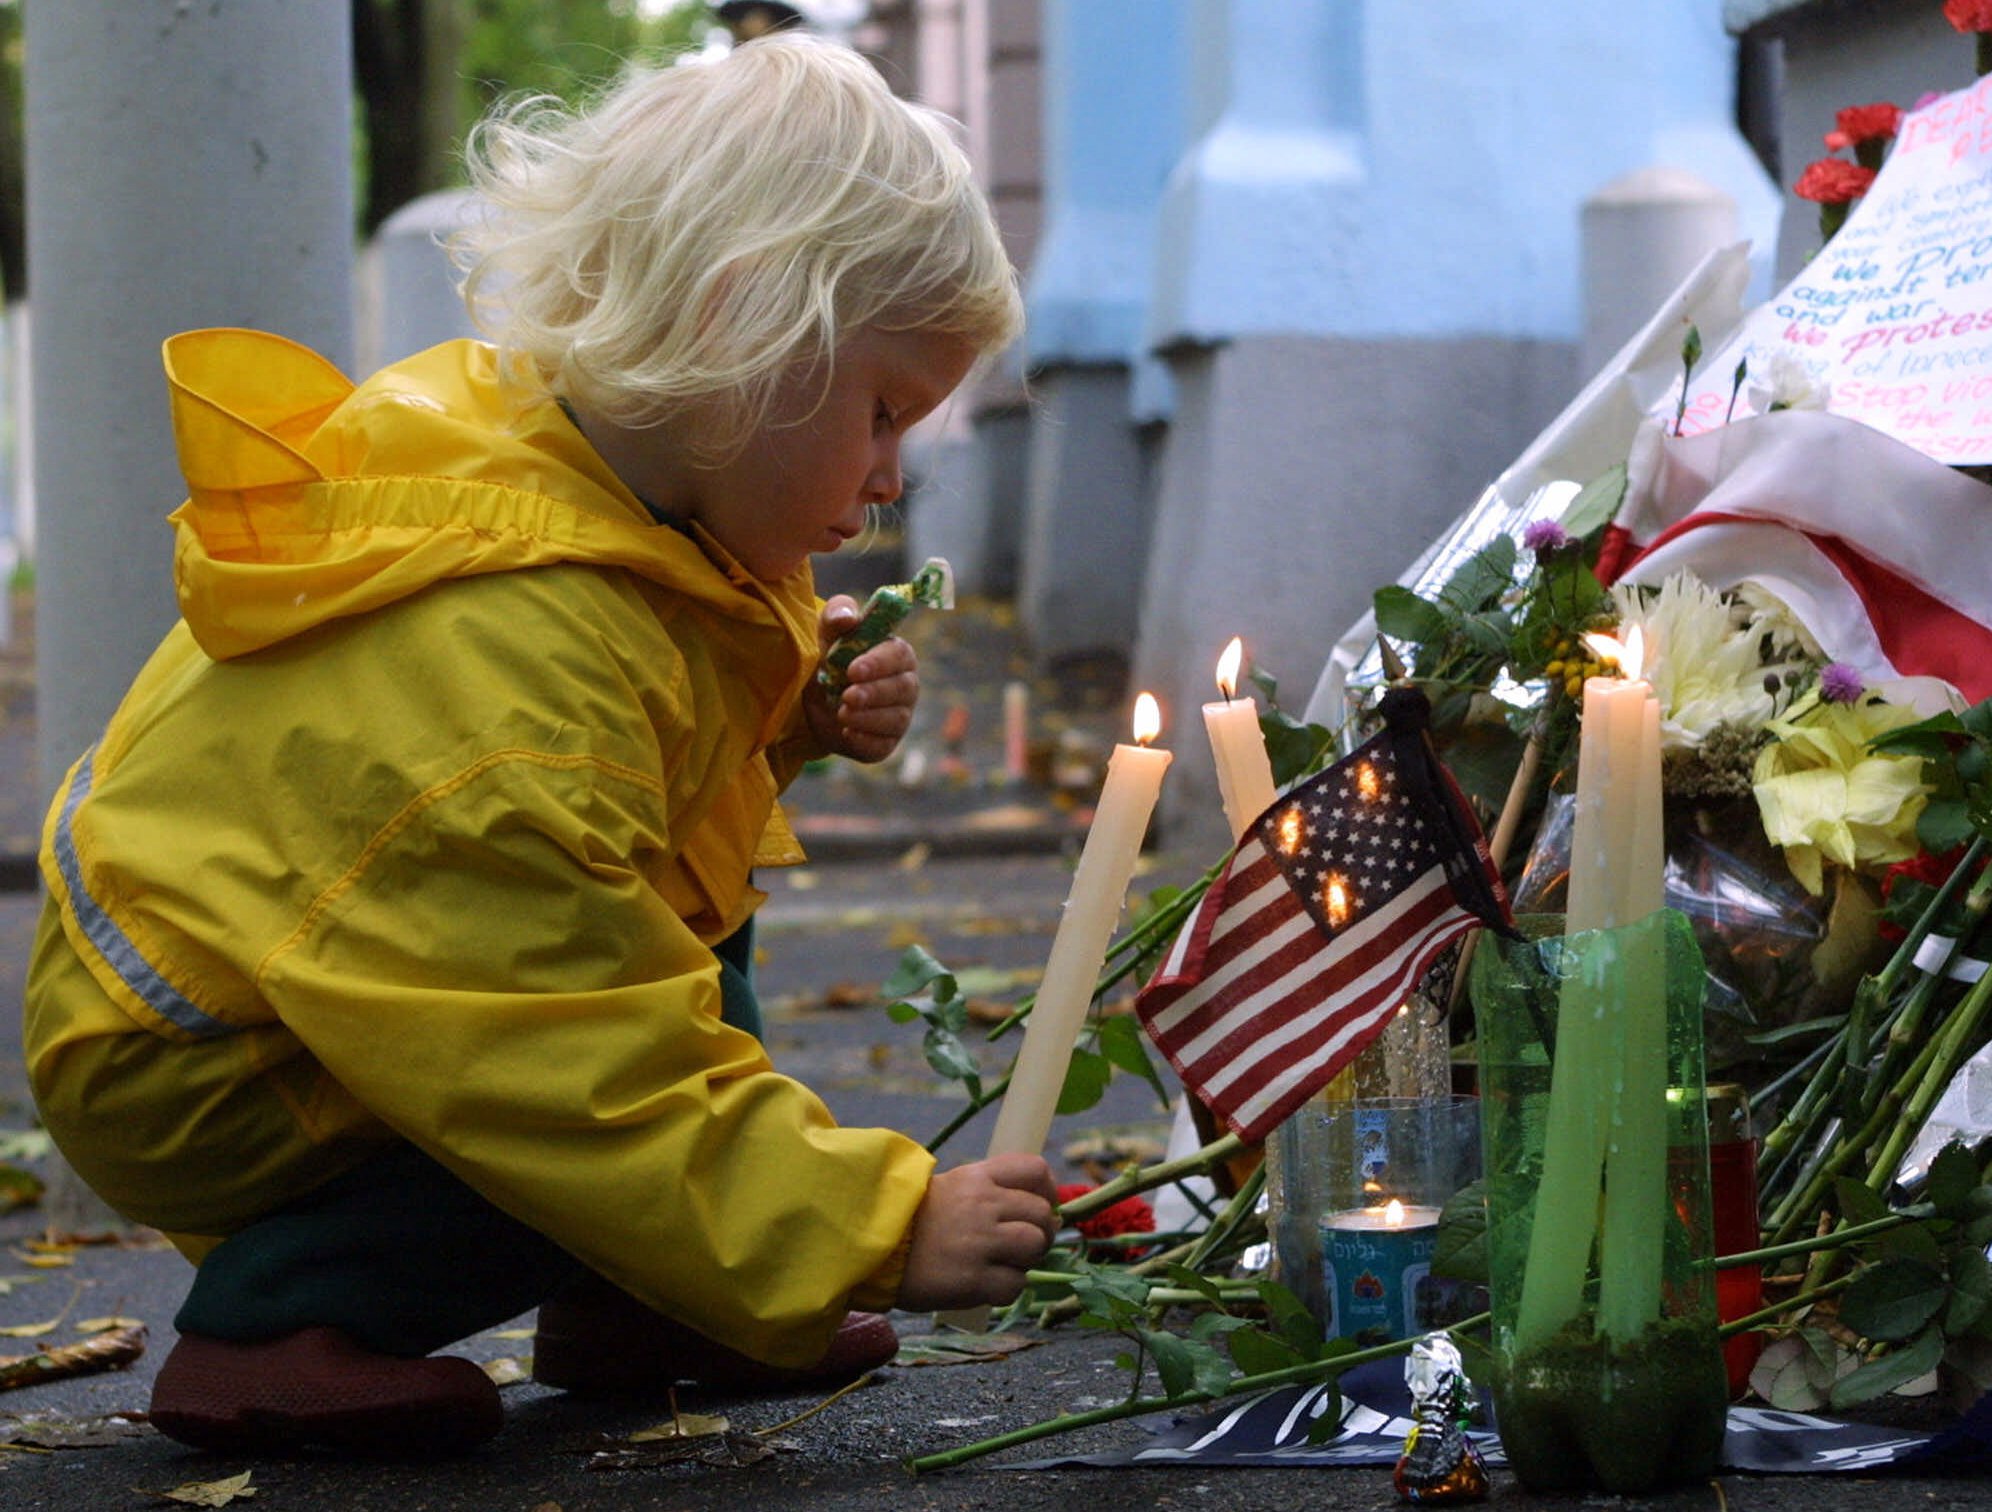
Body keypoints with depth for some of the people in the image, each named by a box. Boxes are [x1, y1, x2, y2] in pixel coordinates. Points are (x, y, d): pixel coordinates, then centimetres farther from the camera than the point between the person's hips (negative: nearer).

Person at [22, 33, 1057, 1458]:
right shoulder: (507, 649, -34)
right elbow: (600, 1076, -34)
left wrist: (795, 706, 0)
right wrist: (886, 1233, -30)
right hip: (194, 1082, -10)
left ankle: (622, 1305, 10)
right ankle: (273, 1318, -11)